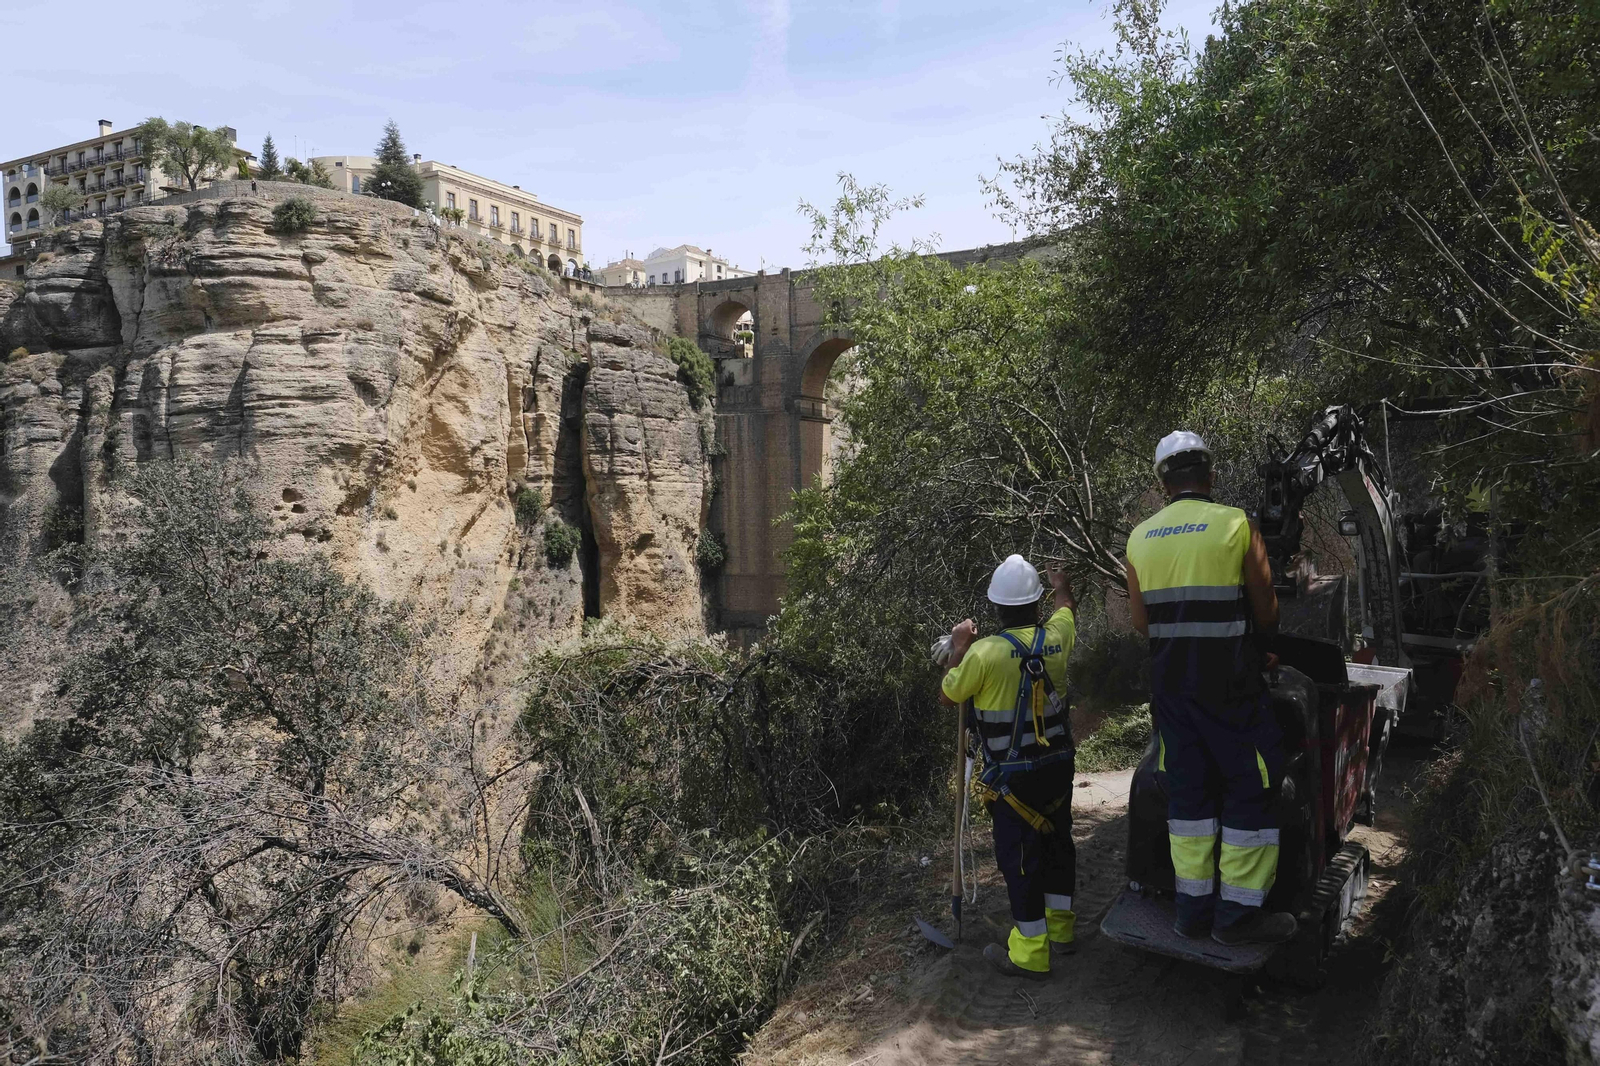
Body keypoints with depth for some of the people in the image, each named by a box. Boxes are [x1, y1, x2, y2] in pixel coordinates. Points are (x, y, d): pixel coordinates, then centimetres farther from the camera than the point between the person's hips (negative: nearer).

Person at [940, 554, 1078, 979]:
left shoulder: (984, 652, -21)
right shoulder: (1055, 637, -5)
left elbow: (948, 694, -6)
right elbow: (1066, 608, 21)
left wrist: (958, 648, 6)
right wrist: (1061, 586, 42)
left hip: (1014, 777, -6)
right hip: (1058, 765, 6)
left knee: (1019, 857, 3)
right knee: (1057, 841, 21)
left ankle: (1030, 953, 10)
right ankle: (1060, 927, 37)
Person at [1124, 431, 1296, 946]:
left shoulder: (1140, 537, 5)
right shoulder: (1237, 524, -8)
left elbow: (1141, 622, 7)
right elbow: (1267, 614, -3)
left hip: (1169, 679, 5)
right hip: (1230, 683, -5)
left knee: (1187, 788, 12)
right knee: (1249, 788, 6)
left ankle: (1193, 908, 18)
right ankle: (1237, 914, 10)